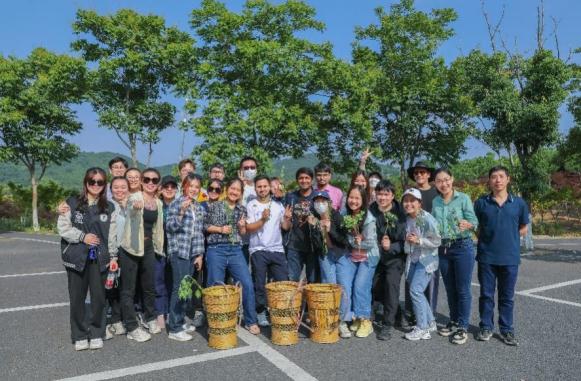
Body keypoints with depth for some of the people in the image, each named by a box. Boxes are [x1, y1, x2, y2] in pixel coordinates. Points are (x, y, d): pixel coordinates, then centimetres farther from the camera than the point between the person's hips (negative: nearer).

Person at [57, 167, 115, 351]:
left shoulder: (109, 208, 5)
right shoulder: (72, 203, 1)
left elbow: (113, 233, 5)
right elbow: (63, 227, -1)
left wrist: (113, 257, 0)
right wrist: (83, 236, -12)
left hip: (99, 258, 1)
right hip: (76, 257, -1)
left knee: (99, 297, 4)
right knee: (77, 298, 7)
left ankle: (96, 334, 20)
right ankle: (80, 336, 21)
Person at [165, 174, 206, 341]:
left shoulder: (200, 208, 12)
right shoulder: (176, 203, -5)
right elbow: (170, 227, -11)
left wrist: (200, 254, 10)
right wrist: (182, 212, -24)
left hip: (193, 253, 6)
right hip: (178, 251, -6)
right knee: (179, 288, -6)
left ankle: (181, 321, 23)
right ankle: (174, 329, 2)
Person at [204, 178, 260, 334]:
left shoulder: (242, 210, 11)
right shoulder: (214, 206, 2)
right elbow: (204, 226, 2)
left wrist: (242, 226, -7)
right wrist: (220, 229, -11)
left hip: (236, 251, 3)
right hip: (216, 250, -2)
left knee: (247, 285, -4)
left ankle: (251, 321, 11)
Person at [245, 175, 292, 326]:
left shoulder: (278, 205, 11)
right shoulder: (251, 205, 0)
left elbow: (285, 227, 11)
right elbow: (248, 229, -7)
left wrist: (287, 219, -9)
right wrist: (263, 219, -20)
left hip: (277, 250, 3)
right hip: (258, 250, -3)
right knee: (259, 284, 4)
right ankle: (261, 313, 17)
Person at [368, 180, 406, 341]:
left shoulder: (399, 214, -17)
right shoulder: (371, 211, -8)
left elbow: (404, 241, -16)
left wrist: (391, 247, -32)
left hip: (395, 256, -4)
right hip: (376, 256, 4)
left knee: (391, 283, -17)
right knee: (378, 287, 6)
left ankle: (388, 325, -4)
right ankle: (396, 312, 35)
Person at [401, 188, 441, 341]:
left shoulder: (427, 219, -18)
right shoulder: (407, 219, 2)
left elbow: (437, 242, -15)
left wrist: (419, 240, -24)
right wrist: (407, 239, -1)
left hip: (426, 259, -7)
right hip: (413, 259, 7)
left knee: (415, 290, -12)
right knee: (416, 292, 10)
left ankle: (422, 328, 1)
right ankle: (430, 323, 28)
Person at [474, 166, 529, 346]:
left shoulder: (519, 203, 0)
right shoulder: (481, 203, -1)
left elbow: (523, 229, 11)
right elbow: (476, 228, 9)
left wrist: (507, 238, 2)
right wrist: (487, 239, 0)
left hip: (510, 257, 0)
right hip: (486, 257, 0)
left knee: (507, 296, 11)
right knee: (486, 294, 9)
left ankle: (507, 330, 24)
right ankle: (486, 327, 23)